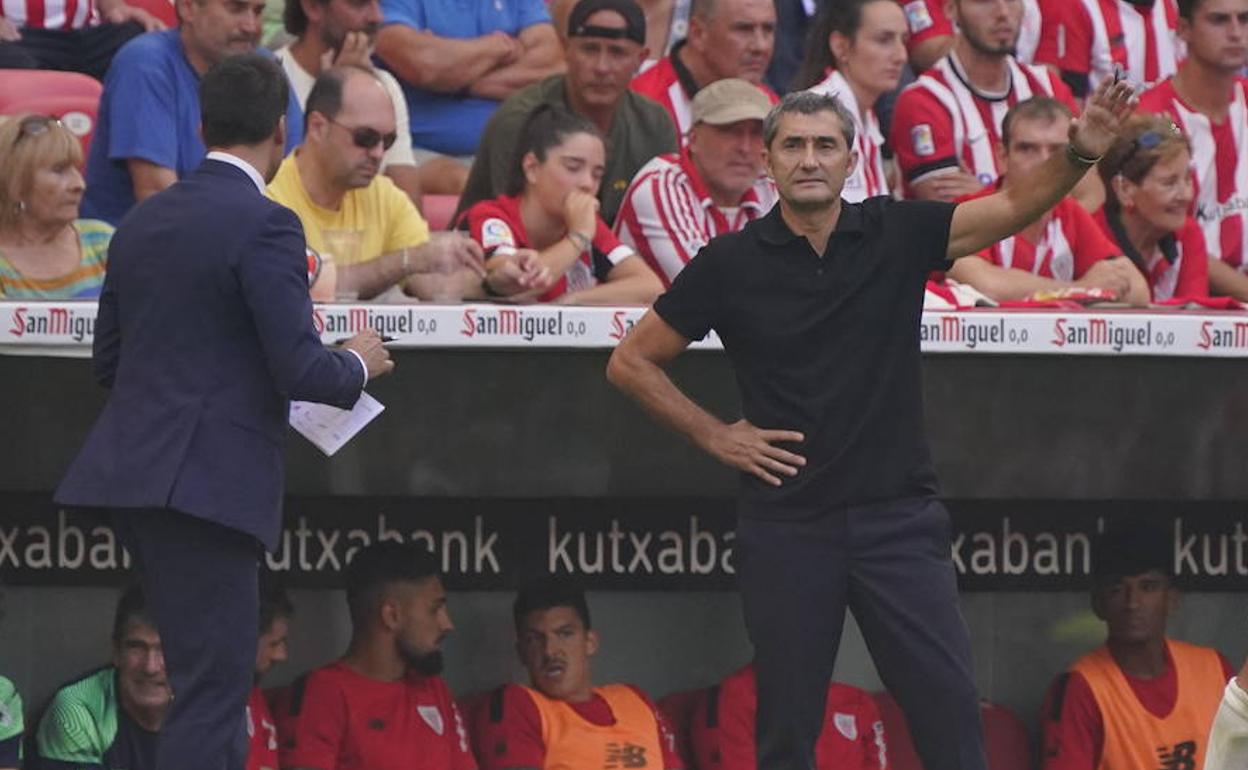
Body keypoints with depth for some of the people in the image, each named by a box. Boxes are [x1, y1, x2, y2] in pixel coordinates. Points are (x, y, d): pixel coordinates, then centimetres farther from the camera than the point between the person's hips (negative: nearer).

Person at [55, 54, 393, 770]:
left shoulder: (145, 221, 13)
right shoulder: (265, 226, -11)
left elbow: (109, 360, 18)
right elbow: (299, 369, -16)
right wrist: (357, 363, 4)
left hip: (134, 471, 8)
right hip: (208, 482, -8)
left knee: (213, 677, 18)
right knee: (213, 689, -5)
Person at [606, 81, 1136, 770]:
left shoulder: (897, 234, 1)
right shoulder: (731, 263, 0)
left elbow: (1015, 206, -11)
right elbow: (631, 362, 8)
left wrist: (1079, 153, -29)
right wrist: (716, 436, 1)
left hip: (899, 519, 1)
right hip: (786, 526, 0)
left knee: (950, 709, -5)